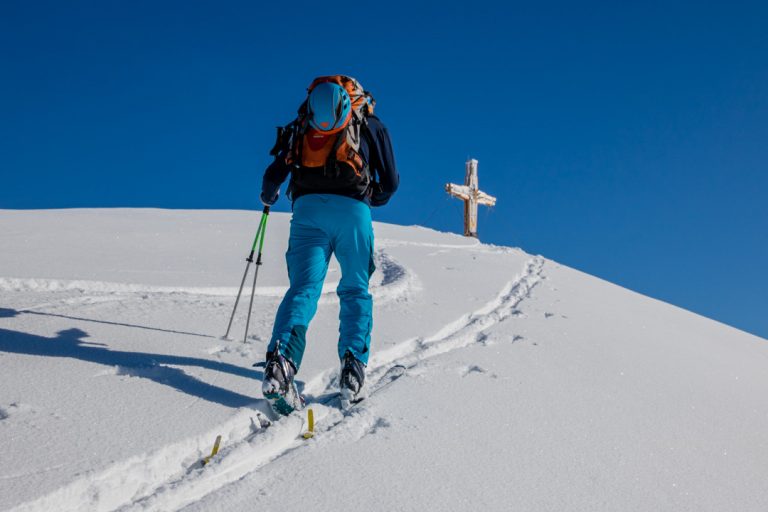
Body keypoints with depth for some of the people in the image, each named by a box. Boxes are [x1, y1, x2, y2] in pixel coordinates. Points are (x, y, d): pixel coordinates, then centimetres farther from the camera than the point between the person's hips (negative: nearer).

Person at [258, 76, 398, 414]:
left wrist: (268, 197, 39)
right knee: (355, 290, 11)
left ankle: (281, 359, -28)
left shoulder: (302, 126, 23)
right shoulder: (370, 125, 20)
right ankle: (352, 366, -5)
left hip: (307, 208, 1)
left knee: (303, 287, -5)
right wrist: (375, 198, 40)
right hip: (352, 209, -1)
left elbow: (274, 174, 17)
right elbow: (390, 182, 18)